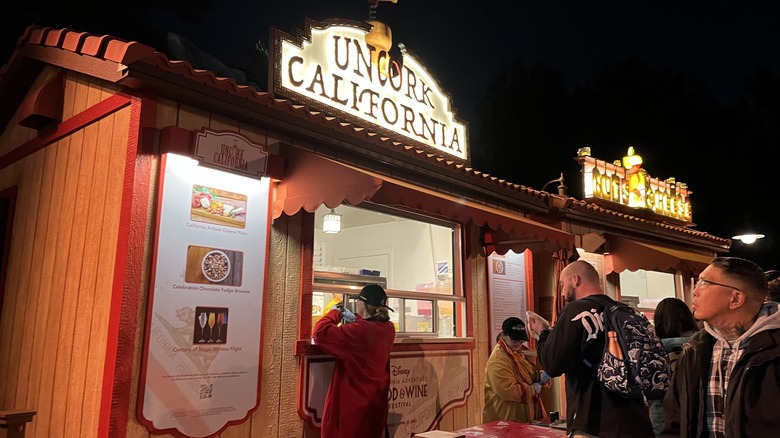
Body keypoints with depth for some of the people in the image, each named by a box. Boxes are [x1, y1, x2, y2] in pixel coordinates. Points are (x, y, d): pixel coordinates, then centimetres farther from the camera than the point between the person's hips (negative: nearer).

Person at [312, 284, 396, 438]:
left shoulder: (359, 330, -25)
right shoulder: (388, 328, -2)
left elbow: (321, 333, -27)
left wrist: (335, 313, -11)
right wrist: (355, 320, 10)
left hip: (353, 402, -7)